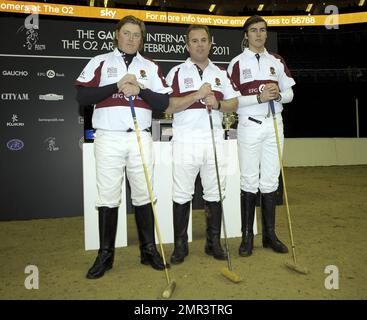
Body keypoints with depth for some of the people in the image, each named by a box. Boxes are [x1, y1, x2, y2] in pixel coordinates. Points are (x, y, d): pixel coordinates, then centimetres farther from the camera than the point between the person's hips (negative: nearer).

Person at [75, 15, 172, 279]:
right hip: (109, 138, -1)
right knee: (108, 198, 2)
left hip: (141, 139, 2)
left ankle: (149, 250, 18)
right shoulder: (100, 62, 10)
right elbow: (82, 96, -2)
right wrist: (117, 86, -10)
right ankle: (105, 255, 15)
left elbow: (164, 102, 6)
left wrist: (140, 90, -9)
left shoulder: (151, 67, 15)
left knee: (143, 195, 5)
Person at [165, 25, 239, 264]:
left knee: (215, 191, 7)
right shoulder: (177, 72, 4)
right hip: (185, 140, -3)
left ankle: (214, 242, 21)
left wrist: (217, 103, -7)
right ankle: (180, 244, 15)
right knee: (182, 193, 1)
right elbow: (168, 106, -7)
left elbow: (234, 102, 13)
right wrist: (198, 95, -14)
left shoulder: (220, 73, 16)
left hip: (214, 139, 4)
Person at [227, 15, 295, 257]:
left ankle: (270, 234, 17)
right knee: (249, 181, -2)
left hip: (274, 124, 3)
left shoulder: (277, 61, 14)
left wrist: (278, 94, -9)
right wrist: (259, 97, -17)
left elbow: (289, 93, 13)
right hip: (249, 125, -3)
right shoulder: (237, 63, 3)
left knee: (270, 181, 6)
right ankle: (247, 236, 9)